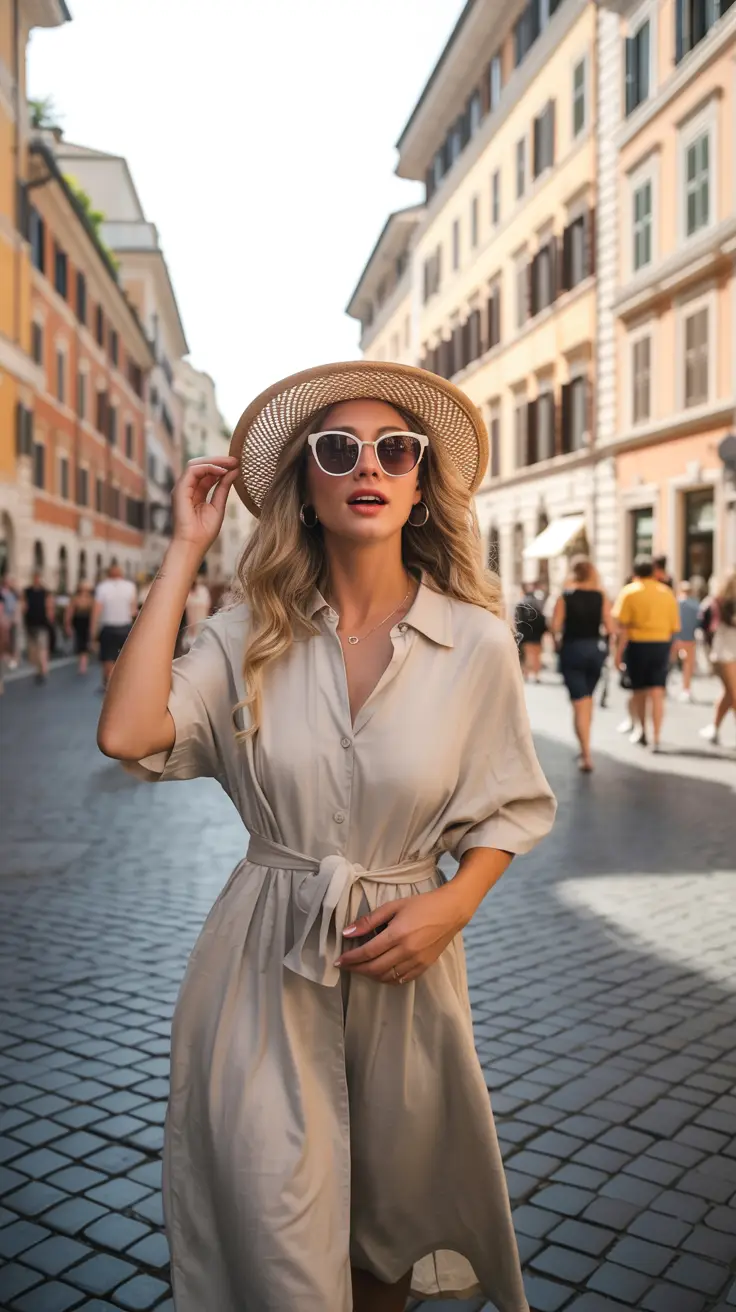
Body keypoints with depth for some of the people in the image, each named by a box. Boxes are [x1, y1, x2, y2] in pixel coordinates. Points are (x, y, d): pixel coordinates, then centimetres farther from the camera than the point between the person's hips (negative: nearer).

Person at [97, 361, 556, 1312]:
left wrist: (451, 905, -14)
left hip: (403, 962, 1)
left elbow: (512, 805, 4)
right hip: (263, 964, 0)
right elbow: (128, 734, -20)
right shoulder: (252, 634, -5)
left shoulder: (477, 642, -7)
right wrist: (185, 551, -13)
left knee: (397, 1219, 20)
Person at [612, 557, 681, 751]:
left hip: (637, 643, -1)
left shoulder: (629, 592, -4)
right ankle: (656, 738, -8)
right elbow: (674, 626, 6)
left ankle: (640, 729, 28)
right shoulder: (667, 593, 6)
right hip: (662, 644, 1)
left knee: (638, 690, 16)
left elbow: (623, 626, -11)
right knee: (657, 693, -1)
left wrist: (619, 651, -8)